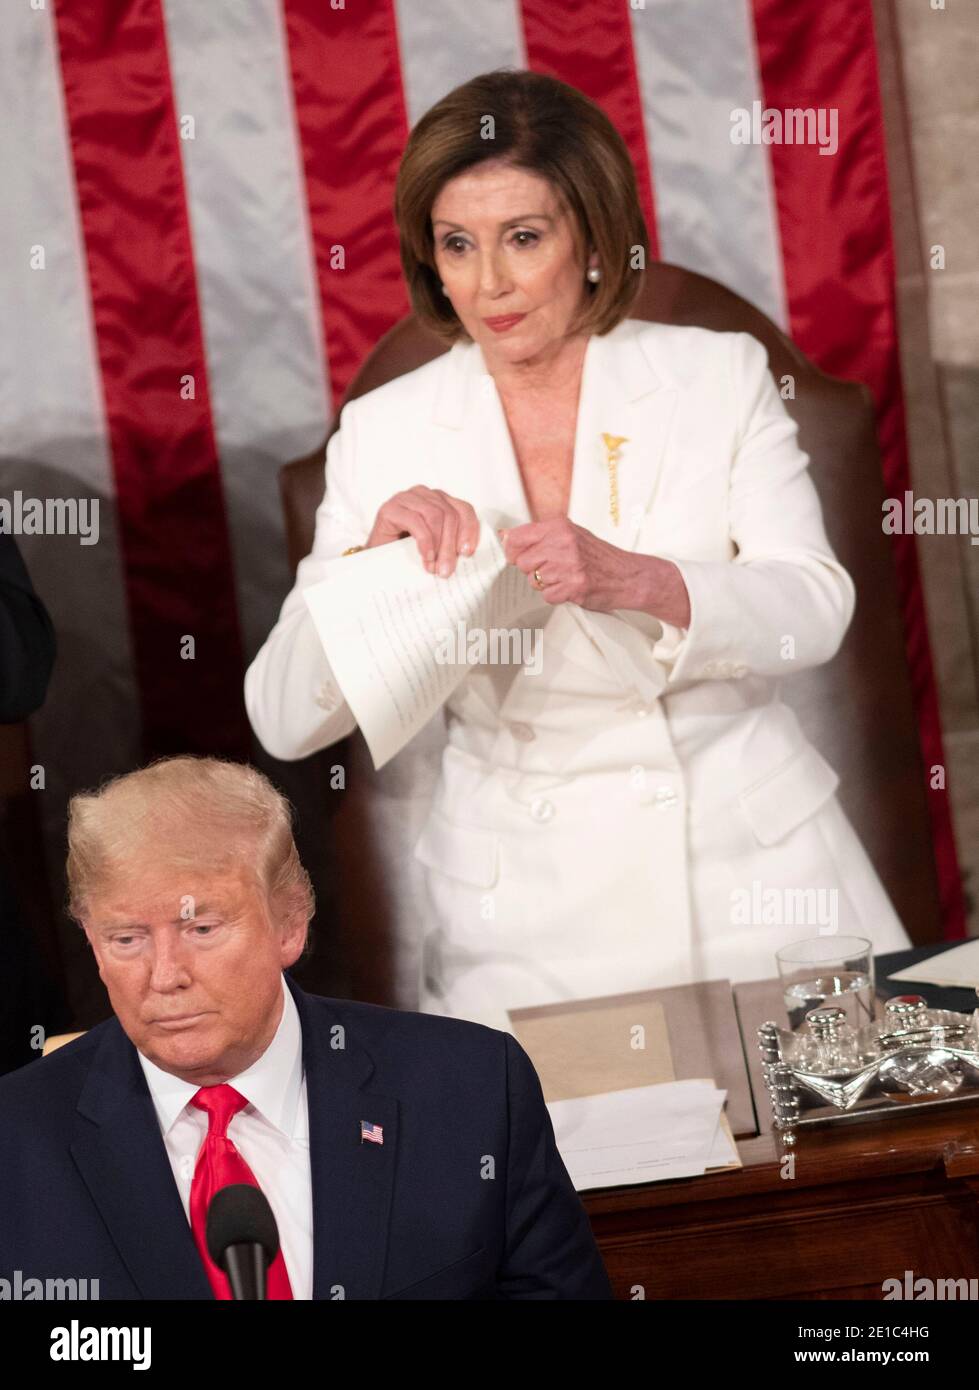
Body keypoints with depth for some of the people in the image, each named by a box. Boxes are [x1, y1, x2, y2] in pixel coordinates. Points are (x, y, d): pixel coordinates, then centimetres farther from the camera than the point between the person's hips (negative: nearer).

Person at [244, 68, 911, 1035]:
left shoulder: (720, 376, 2)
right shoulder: (384, 432, 2)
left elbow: (814, 608, -9)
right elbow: (283, 719, -2)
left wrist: (633, 581, -27)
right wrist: (373, 559, -20)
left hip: (751, 856, 0)